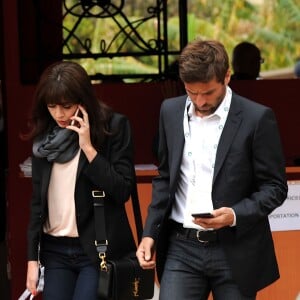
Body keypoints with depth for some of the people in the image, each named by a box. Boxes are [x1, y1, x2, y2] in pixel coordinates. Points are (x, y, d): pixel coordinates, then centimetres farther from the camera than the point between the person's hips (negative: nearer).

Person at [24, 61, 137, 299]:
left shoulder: (114, 126, -6)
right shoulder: (45, 135, 7)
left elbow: (123, 191, -11)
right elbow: (37, 200, 11)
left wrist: (88, 148, -16)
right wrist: (32, 258, 8)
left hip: (99, 250, -4)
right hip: (55, 251, 4)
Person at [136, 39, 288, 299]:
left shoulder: (257, 118, -7)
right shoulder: (171, 111, 6)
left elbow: (275, 187, -5)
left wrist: (235, 215, -21)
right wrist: (150, 233, 7)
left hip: (235, 251, -3)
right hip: (182, 247, 3)